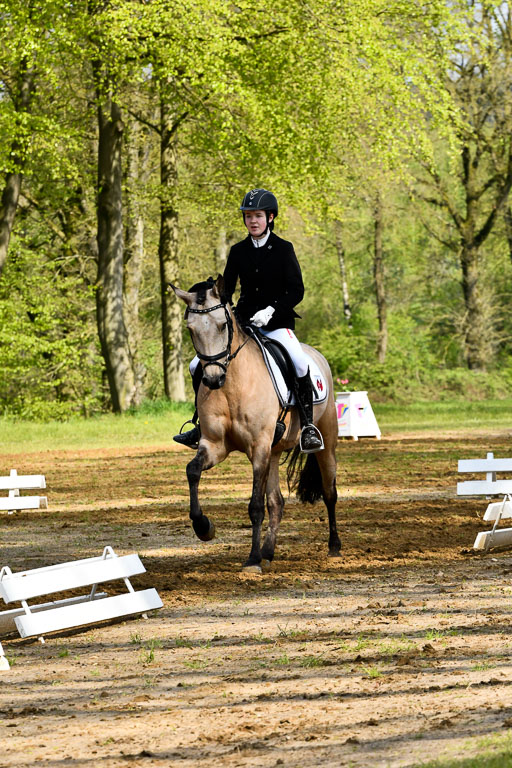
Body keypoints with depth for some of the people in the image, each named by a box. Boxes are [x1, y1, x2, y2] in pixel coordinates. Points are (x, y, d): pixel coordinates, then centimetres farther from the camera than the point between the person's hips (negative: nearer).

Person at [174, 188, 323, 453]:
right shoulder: (238, 252, 8)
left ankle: (308, 425, -22)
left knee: (300, 363, -33)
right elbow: (226, 289, 11)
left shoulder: (283, 249, -3)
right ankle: (202, 425, 9)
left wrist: (271, 311, -21)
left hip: (277, 323, -4)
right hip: (243, 322, 4)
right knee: (198, 366, -6)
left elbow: (296, 291, -7)